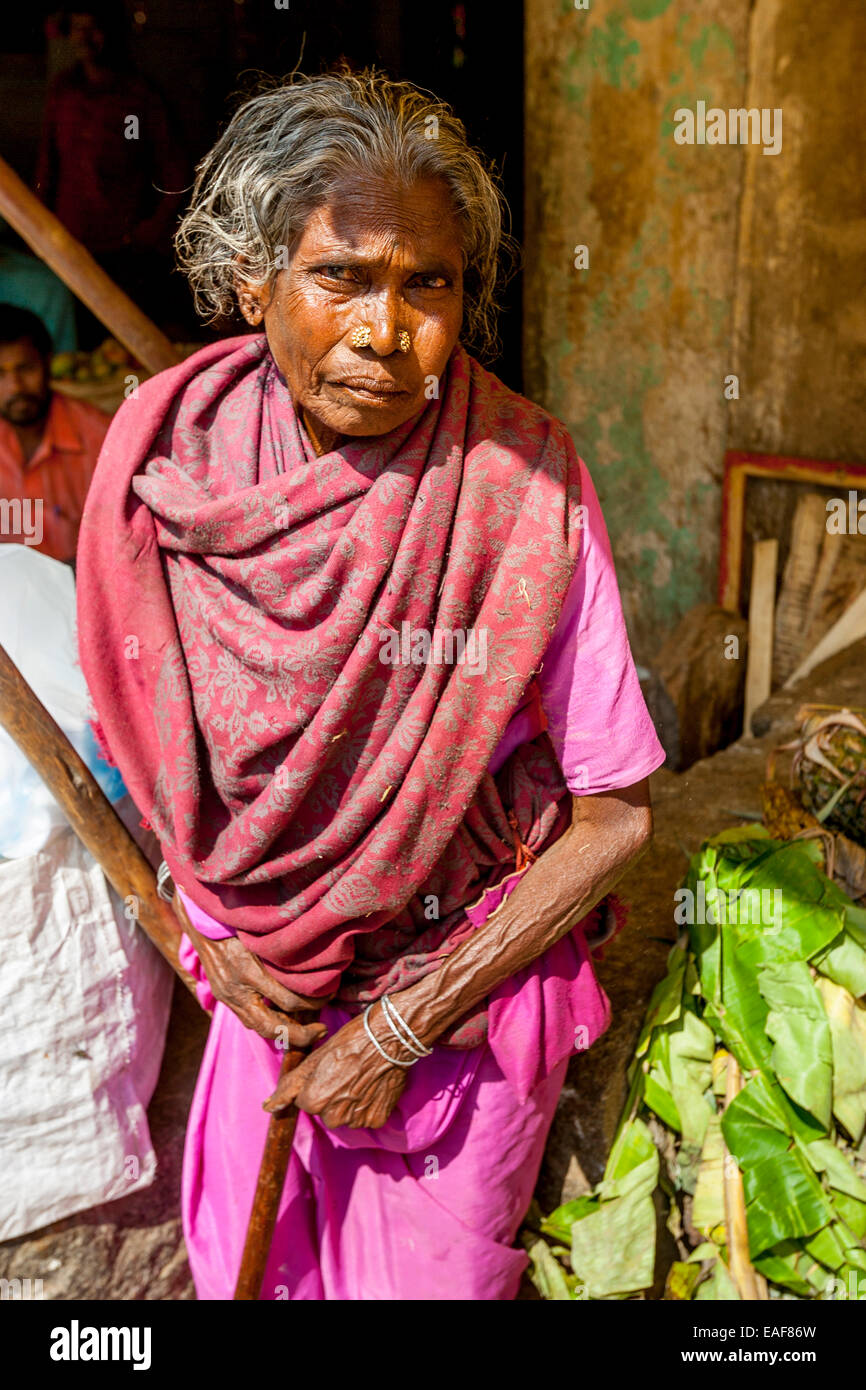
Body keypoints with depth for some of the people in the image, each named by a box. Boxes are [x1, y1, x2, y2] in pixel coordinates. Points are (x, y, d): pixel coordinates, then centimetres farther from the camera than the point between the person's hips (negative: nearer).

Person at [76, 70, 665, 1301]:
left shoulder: (523, 484, -23)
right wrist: (207, 920, -8)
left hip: (469, 972, -2)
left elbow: (614, 818, -17)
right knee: (240, 1264, 23)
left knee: (427, 1276, 18)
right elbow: (143, 726, 3)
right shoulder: (168, 458, -14)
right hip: (264, 977, 3)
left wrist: (405, 1026, -15)